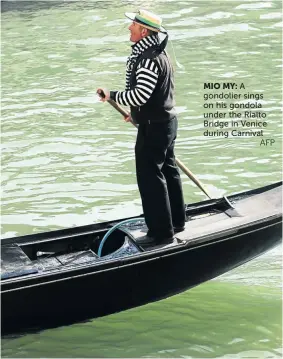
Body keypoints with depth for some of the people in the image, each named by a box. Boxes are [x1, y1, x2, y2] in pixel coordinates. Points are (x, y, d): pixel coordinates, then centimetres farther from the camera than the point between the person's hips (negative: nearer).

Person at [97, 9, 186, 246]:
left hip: (153, 128, -11)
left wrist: (112, 95, -19)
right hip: (166, 121, 11)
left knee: (150, 178, -4)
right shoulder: (159, 54, 10)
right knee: (168, 172, 19)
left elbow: (140, 94, -30)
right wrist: (139, 113, 22)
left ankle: (161, 232, 2)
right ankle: (176, 221, 32)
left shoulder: (148, 59, -23)